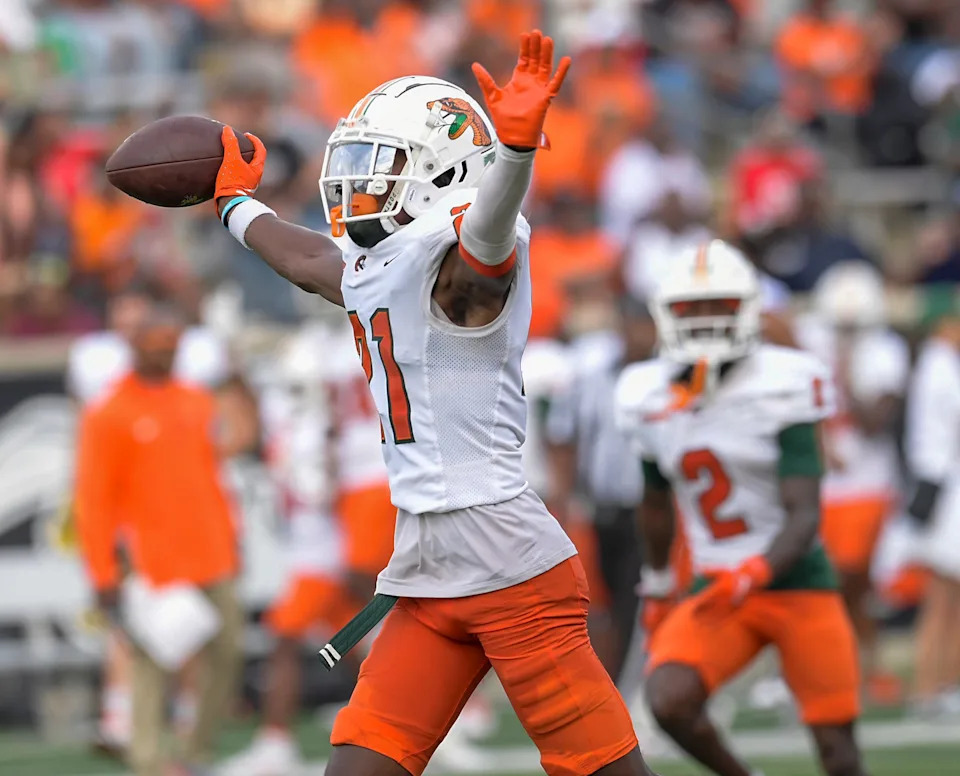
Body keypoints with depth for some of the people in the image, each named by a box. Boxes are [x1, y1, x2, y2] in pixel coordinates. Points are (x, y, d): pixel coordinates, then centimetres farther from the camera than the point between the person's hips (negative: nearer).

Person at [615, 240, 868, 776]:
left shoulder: (780, 389, -13)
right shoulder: (652, 400, 2)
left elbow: (805, 515, -19)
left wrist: (754, 574, -36)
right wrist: (657, 587, 29)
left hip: (799, 584, -3)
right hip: (718, 592, 3)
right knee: (670, 701, -24)